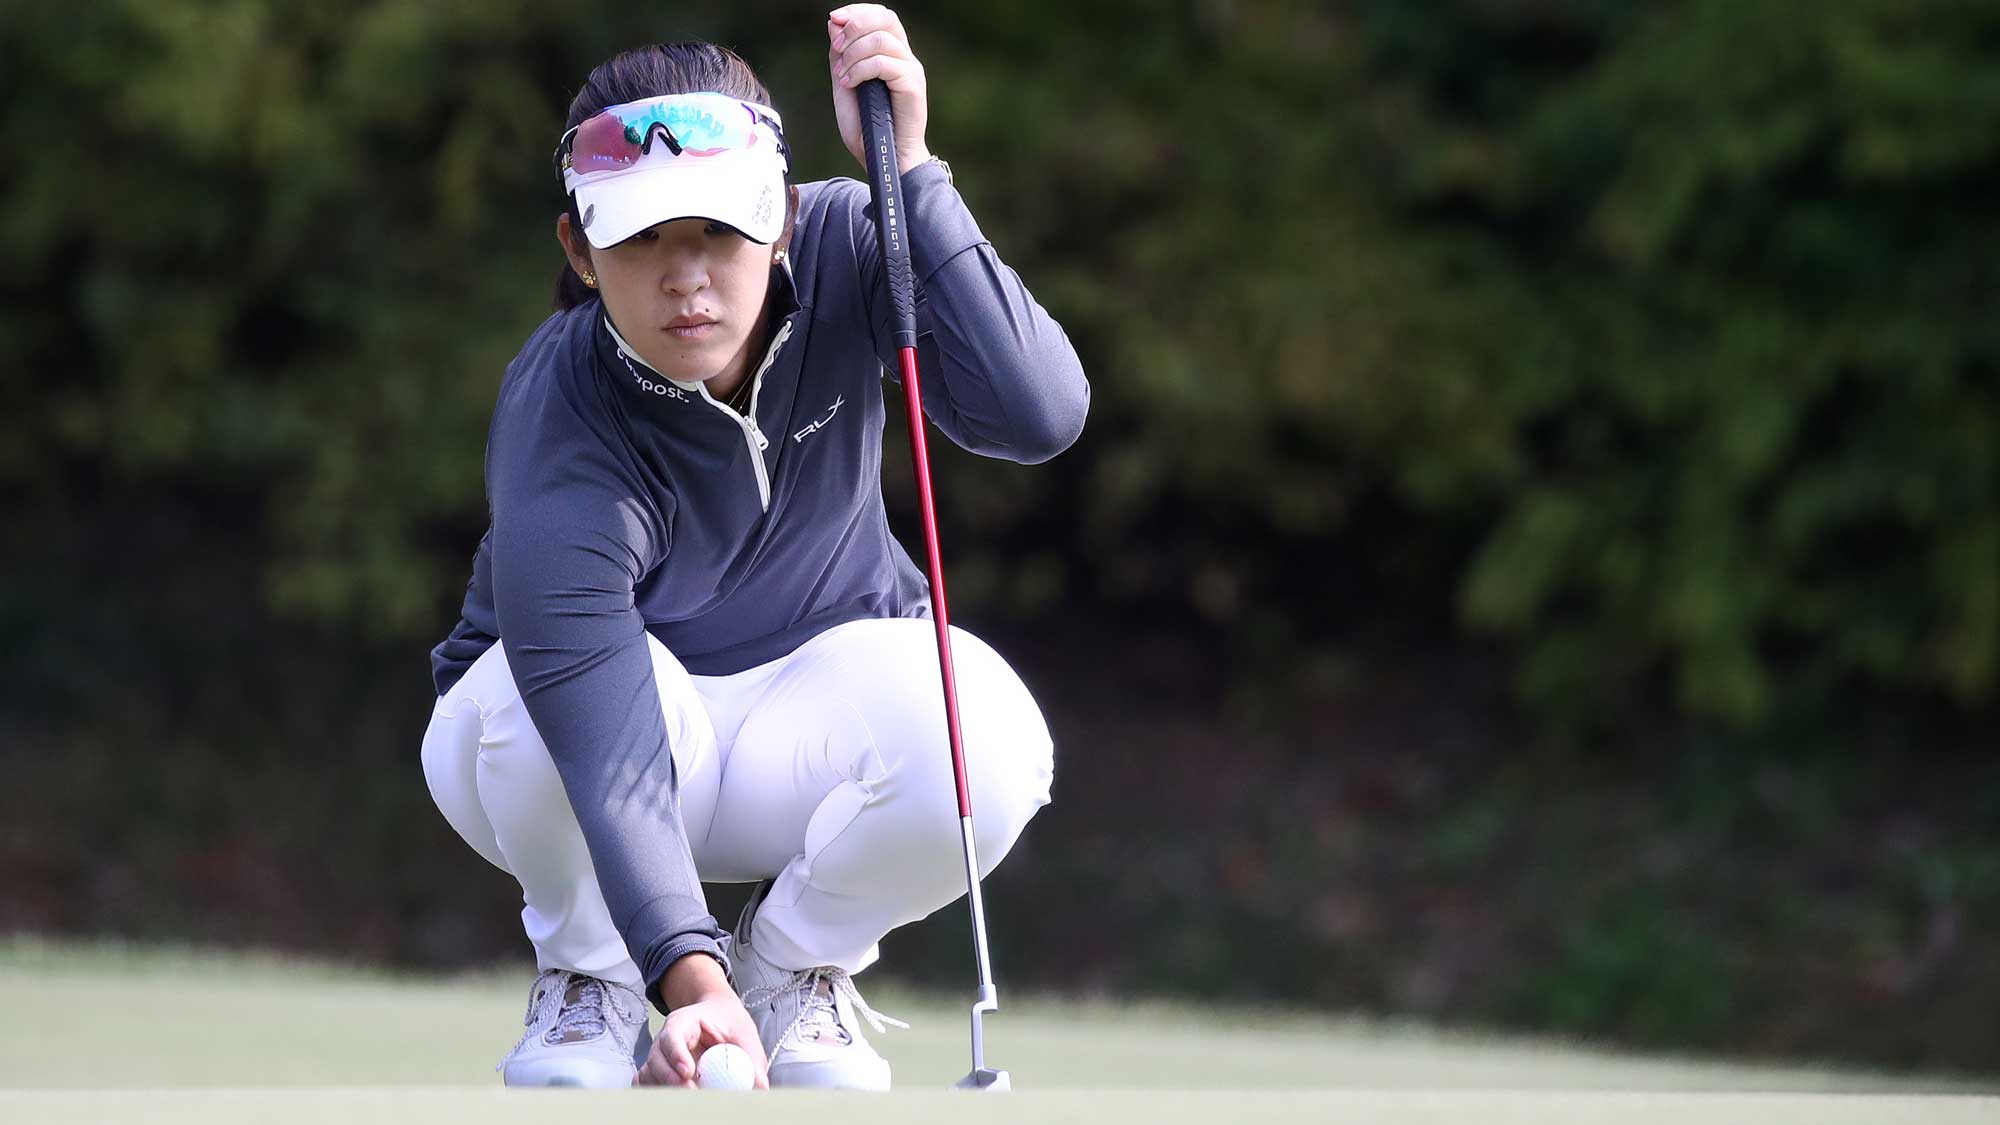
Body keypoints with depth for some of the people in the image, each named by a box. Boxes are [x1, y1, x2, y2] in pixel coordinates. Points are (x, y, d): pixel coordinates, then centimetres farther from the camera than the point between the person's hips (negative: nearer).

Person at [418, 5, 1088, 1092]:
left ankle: (793, 968, 2)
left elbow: (1038, 413, -34)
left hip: (804, 719, 2)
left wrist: (909, 173, -40)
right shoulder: (557, 421, -32)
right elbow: (602, 735, -42)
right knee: (545, 683, -38)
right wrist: (688, 977, -55)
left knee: (990, 744, -31)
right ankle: (584, 980, -5)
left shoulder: (840, 258, -20)